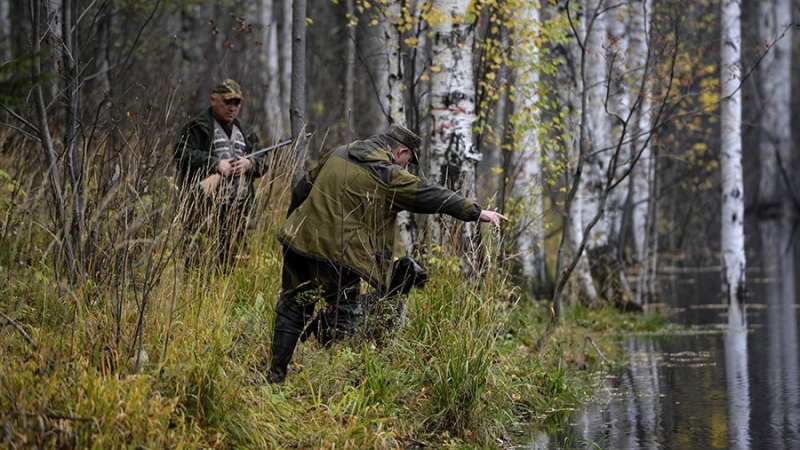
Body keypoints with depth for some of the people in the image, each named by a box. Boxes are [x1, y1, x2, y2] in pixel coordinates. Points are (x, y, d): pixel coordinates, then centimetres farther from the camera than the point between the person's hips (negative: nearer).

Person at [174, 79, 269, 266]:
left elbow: (263, 162, 19)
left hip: (239, 207, 6)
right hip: (206, 205, -6)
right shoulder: (197, 127, 1)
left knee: (229, 255, 8)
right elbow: (182, 154, -13)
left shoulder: (246, 131, 21)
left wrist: (250, 164, -4)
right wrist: (215, 163, -19)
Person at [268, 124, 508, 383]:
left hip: (299, 242, 6)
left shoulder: (338, 154, 13)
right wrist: (477, 212, 0)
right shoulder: (387, 175, -7)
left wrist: (293, 223, 32)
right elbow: (430, 196, -5)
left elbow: (302, 190, 20)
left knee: (293, 310, 16)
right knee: (343, 319, 7)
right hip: (336, 254, -6)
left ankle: (275, 376, 17)